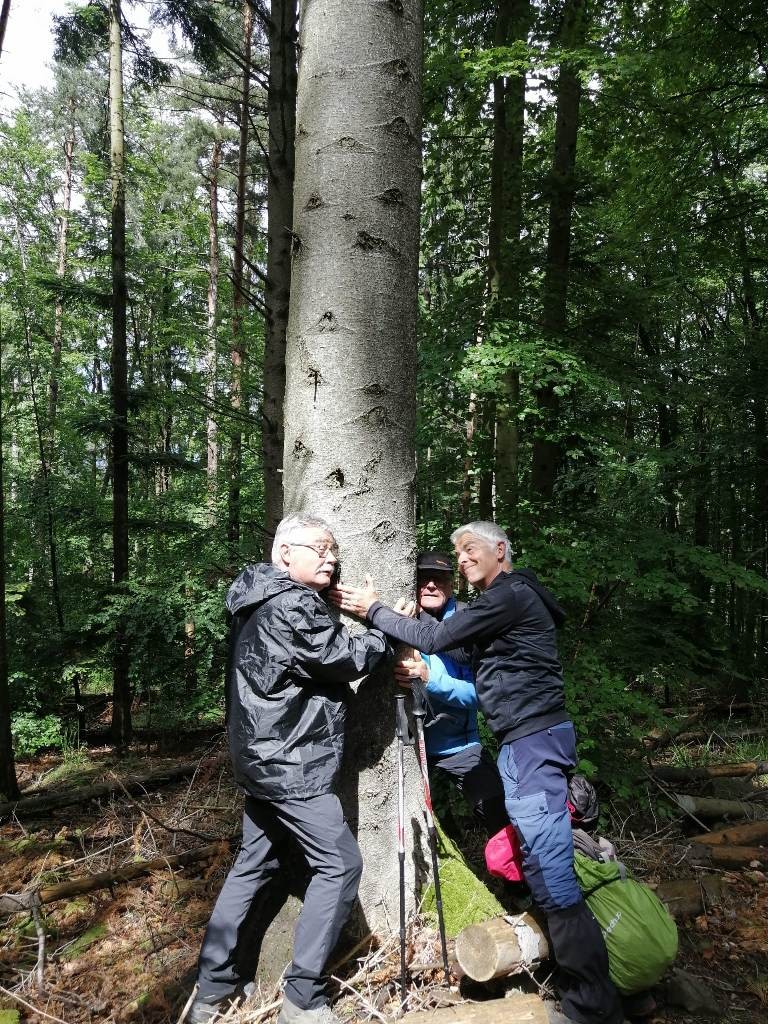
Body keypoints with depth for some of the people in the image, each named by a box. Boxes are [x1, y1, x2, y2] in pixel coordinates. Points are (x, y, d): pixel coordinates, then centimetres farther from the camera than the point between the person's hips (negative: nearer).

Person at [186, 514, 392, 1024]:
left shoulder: (262, 603, 12)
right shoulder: (291, 607, -21)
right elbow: (347, 658, -15)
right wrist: (390, 630, 0)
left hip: (266, 759, 10)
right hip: (292, 765, -10)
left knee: (253, 865, 18)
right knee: (340, 865, -1)